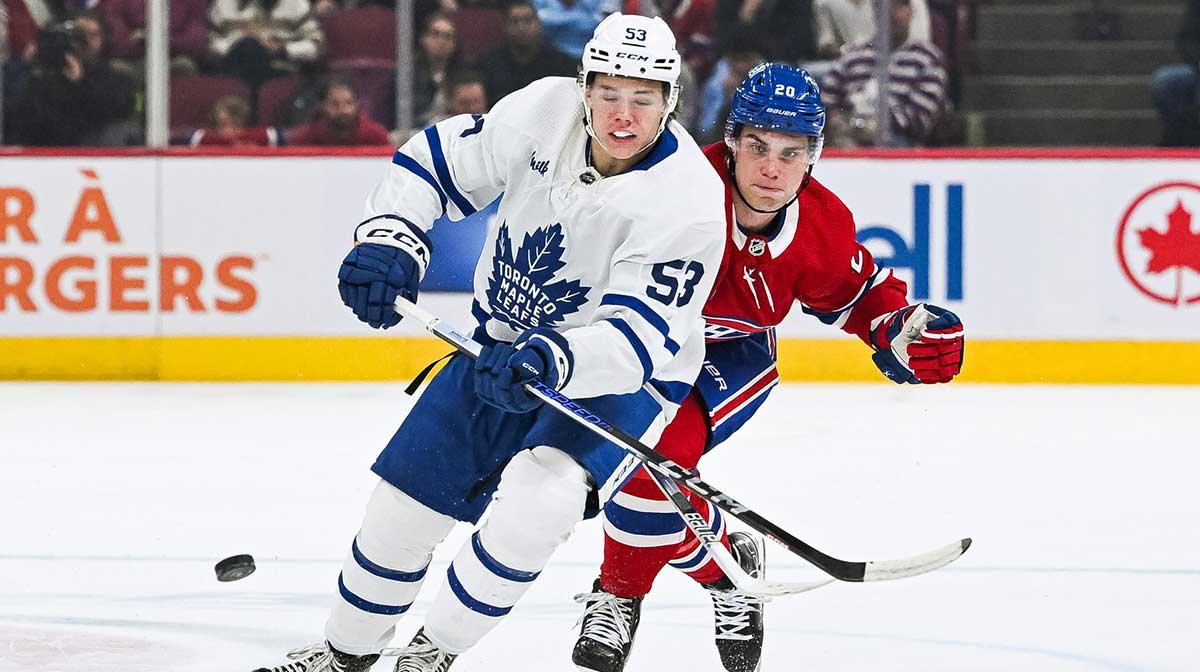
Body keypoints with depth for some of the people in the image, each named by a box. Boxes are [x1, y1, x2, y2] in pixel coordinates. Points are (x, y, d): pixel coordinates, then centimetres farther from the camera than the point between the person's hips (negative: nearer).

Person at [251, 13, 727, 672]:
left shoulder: (689, 203, -29)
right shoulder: (546, 111, -15)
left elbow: (636, 335, -34)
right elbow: (441, 160, -2)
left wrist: (552, 361, -50)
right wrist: (389, 237, -17)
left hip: (623, 378, -5)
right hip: (505, 347, 5)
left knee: (536, 496, -32)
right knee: (403, 500, 8)